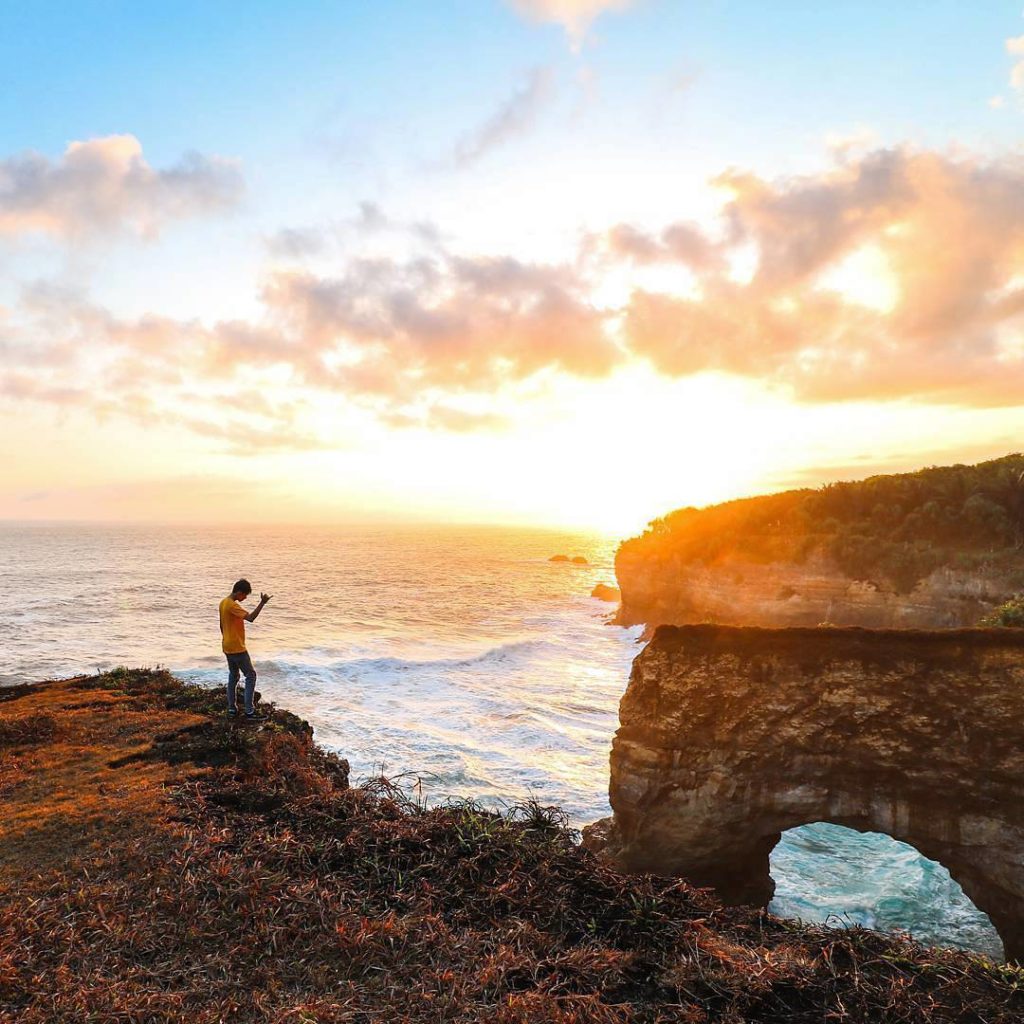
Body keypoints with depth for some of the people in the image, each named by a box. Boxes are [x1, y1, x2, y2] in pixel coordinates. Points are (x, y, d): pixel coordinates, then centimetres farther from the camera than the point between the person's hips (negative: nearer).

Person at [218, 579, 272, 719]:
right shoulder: (232, 605, -22)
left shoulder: (223, 603, 8)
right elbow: (250, 618, -35)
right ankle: (249, 711, -4)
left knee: (233, 676, 17)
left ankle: (232, 708, 19)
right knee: (251, 675, -2)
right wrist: (262, 603, -36)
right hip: (237, 648, -9)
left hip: (227, 647, 9)